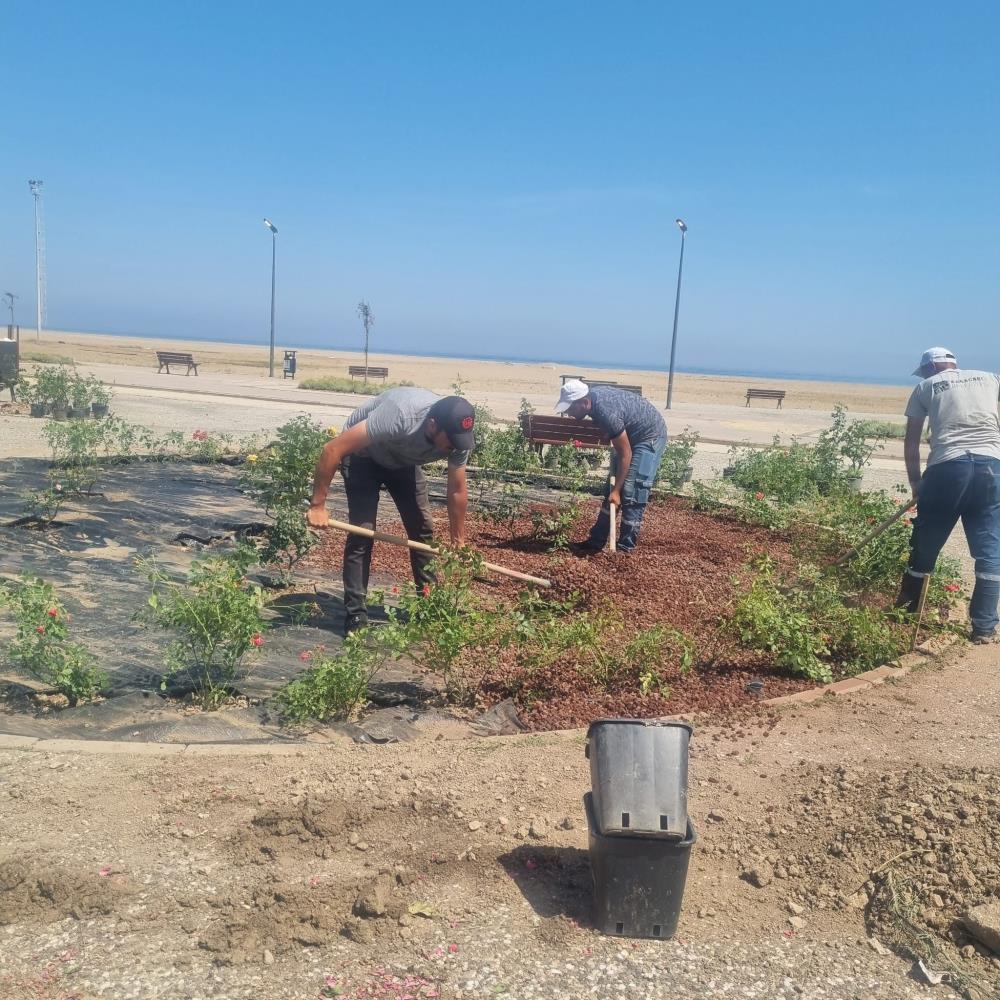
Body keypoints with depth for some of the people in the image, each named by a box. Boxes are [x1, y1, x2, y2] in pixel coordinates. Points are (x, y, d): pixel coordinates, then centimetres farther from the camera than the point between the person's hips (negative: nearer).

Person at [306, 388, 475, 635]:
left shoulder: (458, 434, -26)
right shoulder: (399, 417, -44)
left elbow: (457, 490, -9)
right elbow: (333, 449, -38)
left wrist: (459, 542, -2)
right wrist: (318, 506, -33)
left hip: (403, 461, 5)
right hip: (363, 455, -5)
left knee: (423, 529, 0)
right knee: (362, 531, -15)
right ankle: (355, 617, -6)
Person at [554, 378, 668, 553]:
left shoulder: (606, 411, -34)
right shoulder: (592, 395, -8)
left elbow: (625, 454, -27)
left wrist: (616, 490, -24)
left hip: (650, 436, -9)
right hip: (630, 434, 9)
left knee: (632, 492, -14)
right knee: (611, 487, 8)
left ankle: (625, 548, -7)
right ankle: (596, 541, 13)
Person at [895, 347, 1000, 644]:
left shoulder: (926, 386, 16)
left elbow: (911, 442, 14)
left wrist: (915, 481, 21)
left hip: (947, 466, -1)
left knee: (925, 545, 12)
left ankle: (906, 612, 27)